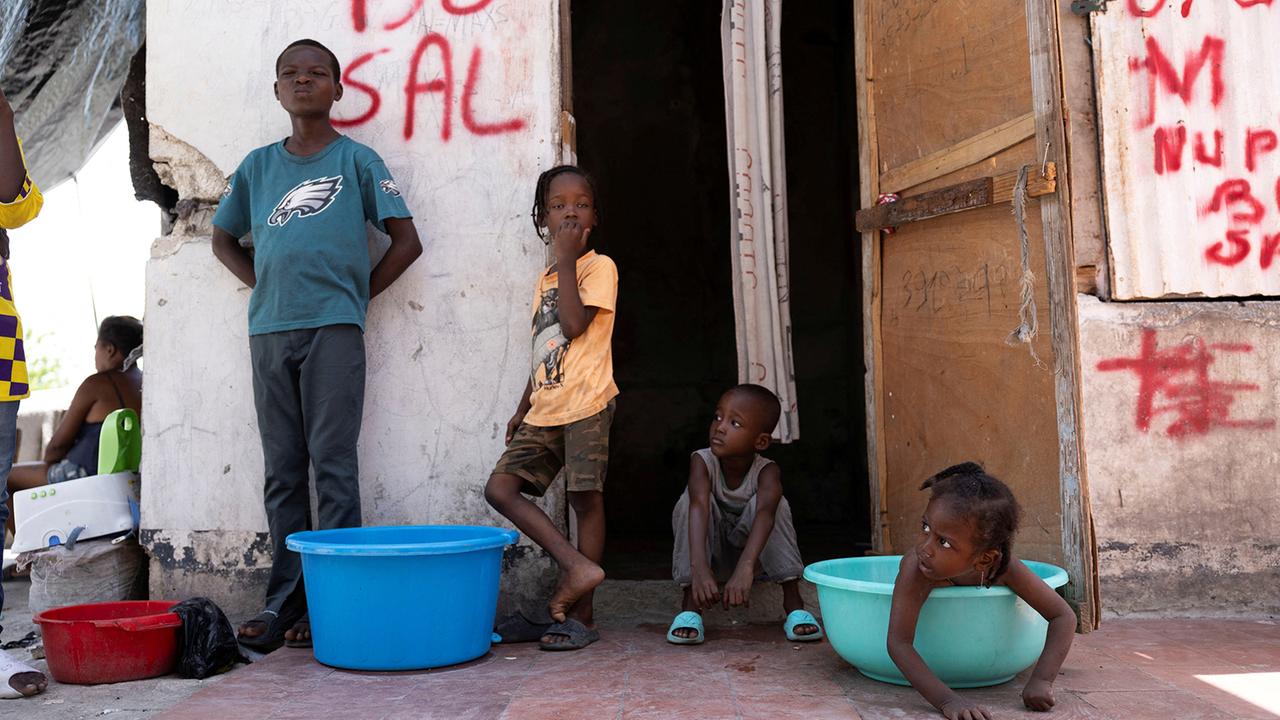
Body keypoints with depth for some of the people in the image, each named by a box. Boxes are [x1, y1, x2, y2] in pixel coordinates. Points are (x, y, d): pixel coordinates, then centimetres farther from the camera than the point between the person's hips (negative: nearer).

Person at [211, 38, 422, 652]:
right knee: (282, 472, 6)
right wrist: (265, 286, 11)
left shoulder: (357, 160, 6)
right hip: (268, 331, 4)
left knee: (334, 465, -5)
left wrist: (355, 295, 0)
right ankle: (284, 600, 12)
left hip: (333, 329, -4)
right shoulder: (257, 166, 16)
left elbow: (406, 242, 3)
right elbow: (224, 239, 26)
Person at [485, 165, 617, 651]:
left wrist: (567, 260, -10)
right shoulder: (545, 280, 20)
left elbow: (575, 325, -17)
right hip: (544, 410, 7)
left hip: (586, 405, -7)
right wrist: (523, 408, 21)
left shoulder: (599, 267, 0)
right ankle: (577, 564, -7)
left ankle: (581, 616, 3)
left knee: (586, 499, -4)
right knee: (500, 487, -5)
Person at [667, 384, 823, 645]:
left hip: (751, 553, 0)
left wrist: (745, 568, -61)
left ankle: (793, 602, -25)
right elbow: (699, 507, -40)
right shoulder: (702, 462, -23)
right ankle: (690, 603, -26)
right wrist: (699, 567, -57)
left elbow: (764, 514, -43)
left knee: (774, 502, -29)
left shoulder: (766, 471, -24)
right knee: (691, 500, -29)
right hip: (712, 553, 0)